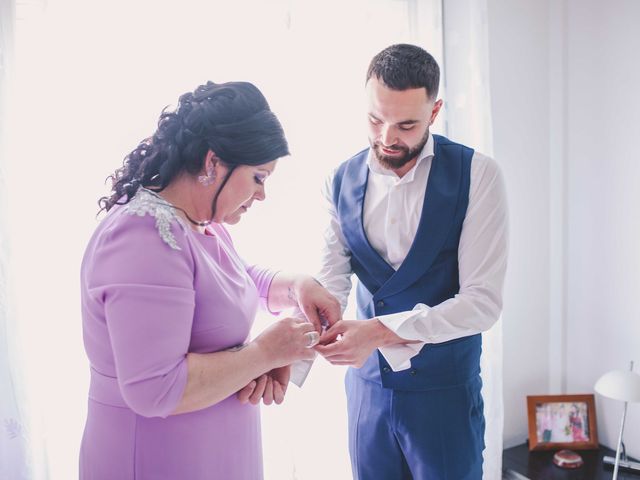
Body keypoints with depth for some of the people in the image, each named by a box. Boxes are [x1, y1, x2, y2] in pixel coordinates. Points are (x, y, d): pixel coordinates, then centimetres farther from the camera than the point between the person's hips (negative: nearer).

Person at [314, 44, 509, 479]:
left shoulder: (476, 175, -13)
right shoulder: (342, 182, -2)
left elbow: (483, 301, -16)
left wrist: (381, 330, -27)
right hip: (366, 382, 3)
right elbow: (329, 284, -5)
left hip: (445, 389, -3)